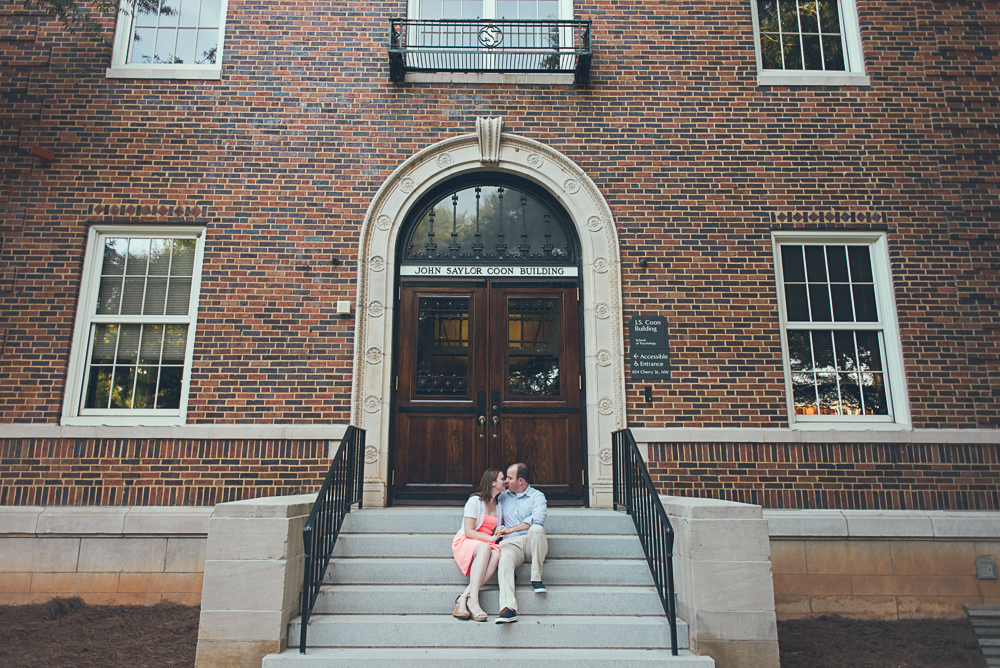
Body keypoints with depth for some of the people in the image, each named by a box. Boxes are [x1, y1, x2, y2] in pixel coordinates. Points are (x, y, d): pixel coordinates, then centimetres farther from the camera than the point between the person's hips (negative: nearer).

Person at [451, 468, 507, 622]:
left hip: (487, 544, 5)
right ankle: (473, 599, -43)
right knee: (485, 548, -38)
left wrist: (498, 536, 0)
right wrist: (490, 538, -19)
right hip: (465, 542, -5)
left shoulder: (498, 504, 16)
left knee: (496, 554, -31)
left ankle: (463, 598, -36)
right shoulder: (475, 501, -5)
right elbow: (469, 531, -11)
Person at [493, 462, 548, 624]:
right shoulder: (503, 497, 23)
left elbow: (537, 519, -12)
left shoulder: (537, 496, 7)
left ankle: (536, 579, -22)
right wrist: (498, 532, 4)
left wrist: (511, 529, -18)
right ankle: (508, 608, -47)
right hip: (512, 544, 2)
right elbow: (498, 522, 28)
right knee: (505, 558, -33)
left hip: (532, 544, -2)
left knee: (536, 529, -35)